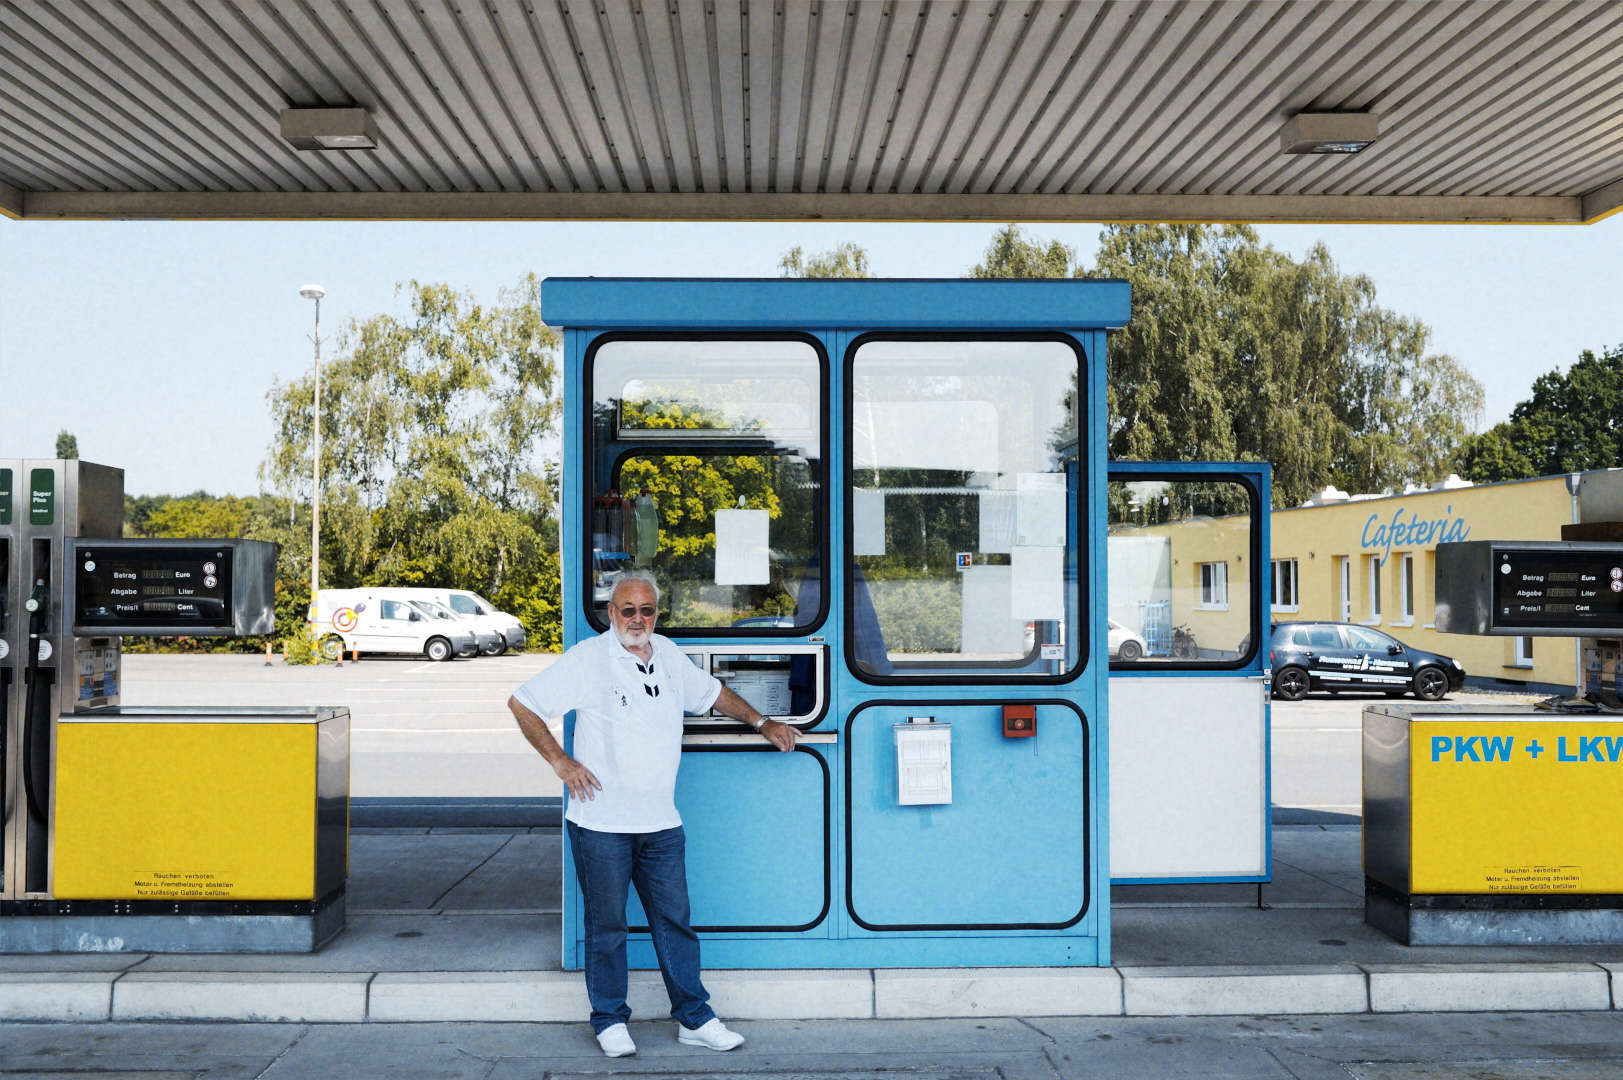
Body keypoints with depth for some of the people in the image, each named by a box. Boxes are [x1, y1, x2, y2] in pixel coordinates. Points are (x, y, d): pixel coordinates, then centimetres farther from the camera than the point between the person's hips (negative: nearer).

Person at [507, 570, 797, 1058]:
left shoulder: (668, 655, 10)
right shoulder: (587, 659, -7)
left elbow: (712, 692, 27)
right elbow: (522, 703, -5)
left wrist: (761, 722, 22)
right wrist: (560, 761, -10)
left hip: (661, 822, 5)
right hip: (601, 822, -5)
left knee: (675, 920, 9)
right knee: (606, 925, 6)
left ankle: (694, 1018, 19)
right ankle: (610, 1021, 20)